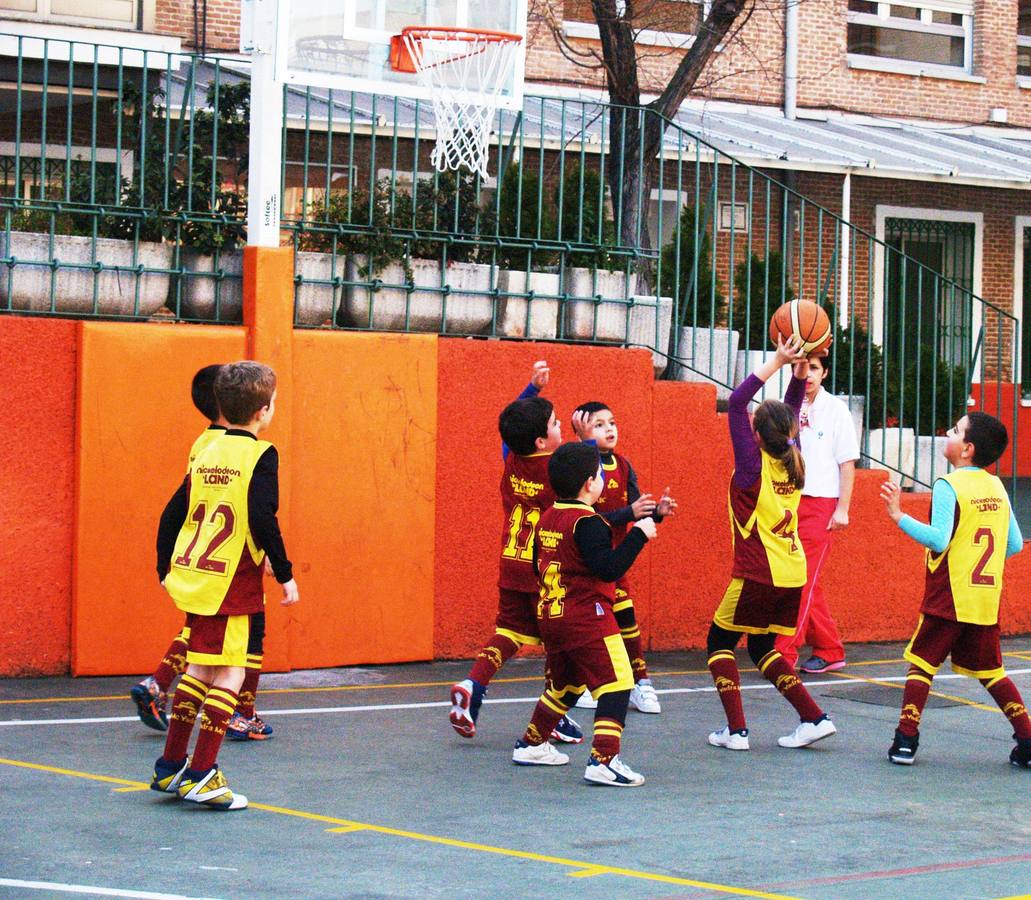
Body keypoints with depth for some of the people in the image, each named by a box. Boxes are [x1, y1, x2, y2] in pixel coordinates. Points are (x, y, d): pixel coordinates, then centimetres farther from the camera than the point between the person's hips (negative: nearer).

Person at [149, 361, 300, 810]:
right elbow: (263, 521, -17)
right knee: (228, 673, -3)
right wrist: (285, 574, -9)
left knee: (200, 669, 18)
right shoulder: (259, 456, -9)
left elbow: (174, 514, 15)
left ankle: (171, 766, 23)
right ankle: (201, 777, -7)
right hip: (231, 585, -7)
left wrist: (166, 567, 25)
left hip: (192, 577, 7)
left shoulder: (206, 454, 11)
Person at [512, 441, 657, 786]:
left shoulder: (547, 518, 10)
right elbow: (610, 568, -23)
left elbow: (538, 565, 20)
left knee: (563, 684, 26)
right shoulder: (588, 522, -16)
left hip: (550, 616, 9)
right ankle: (604, 761, -20)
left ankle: (531, 744, 36)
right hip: (587, 618, -9)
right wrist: (638, 535, -17)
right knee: (615, 685, -10)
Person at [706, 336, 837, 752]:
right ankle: (813, 718, 9)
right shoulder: (793, 463, 3)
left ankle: (736, 730, 0)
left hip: (757, 576, -7)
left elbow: (736, 403, -15)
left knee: (720, 641, 9)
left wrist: (777, 362, -16)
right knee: (762, 647, 20)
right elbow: (791, 411, 15)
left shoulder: (754, 464, -14)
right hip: (793, 575, 7)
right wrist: (800, 370, 3)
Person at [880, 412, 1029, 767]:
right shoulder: (997, 487, 9)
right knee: (990, 670, 14)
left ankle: (906, 740, -1)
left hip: (948, 598, -6)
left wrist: (898, 515, -19)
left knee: (922, 663, 5)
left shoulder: (948, 486, -11)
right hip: (987, 600, 6)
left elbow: (939, 540, -21)